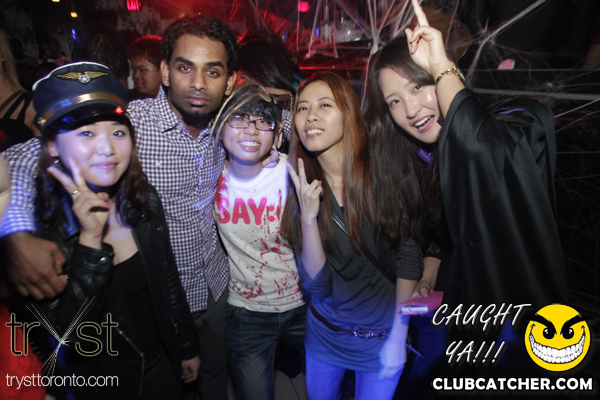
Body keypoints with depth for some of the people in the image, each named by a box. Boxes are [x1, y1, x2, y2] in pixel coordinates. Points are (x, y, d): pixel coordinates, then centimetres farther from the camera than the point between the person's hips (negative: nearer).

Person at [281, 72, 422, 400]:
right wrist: (309, 218, -32)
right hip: (324, 331, 2)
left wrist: (398, 334, -9)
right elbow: (317, 284, -18)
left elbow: (408, 252, -10)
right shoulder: (302, 188, -13)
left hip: (382, 333, -2)